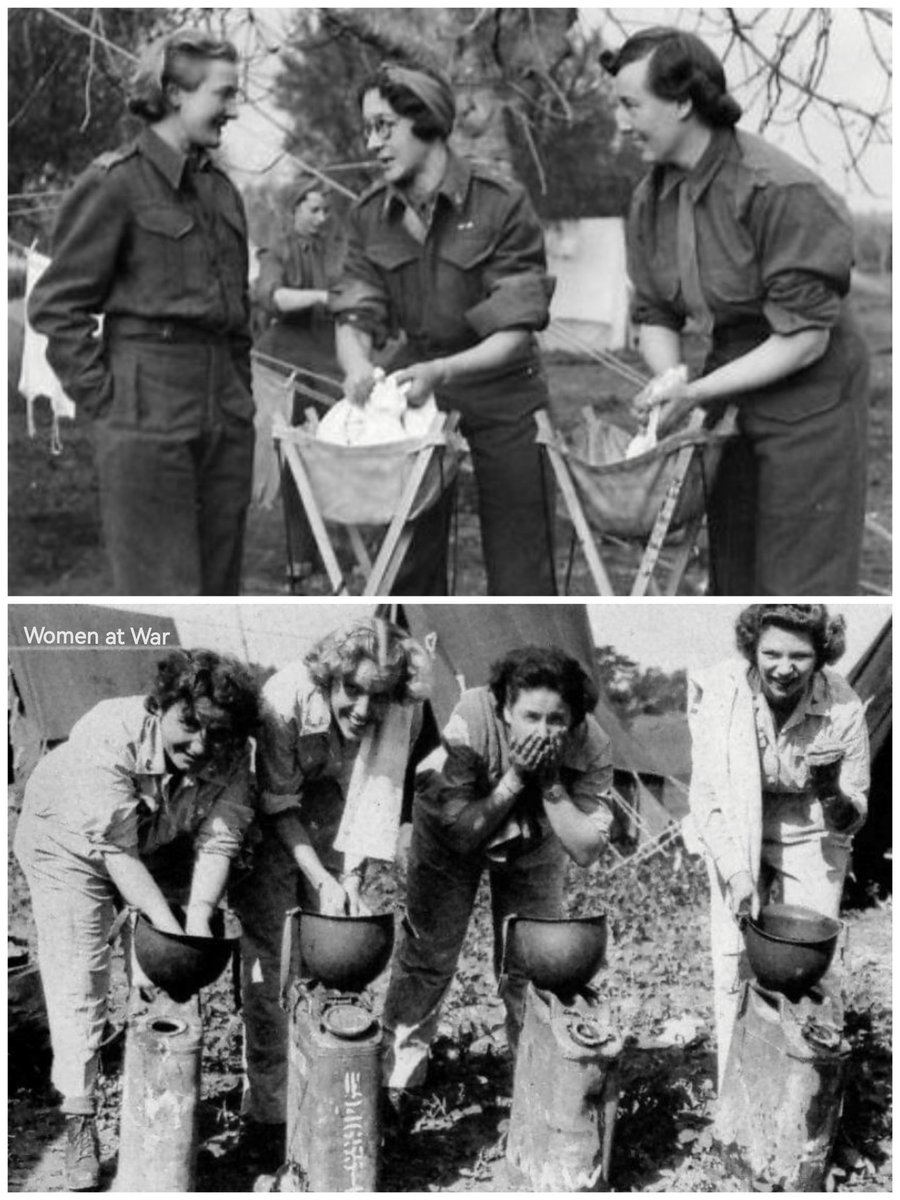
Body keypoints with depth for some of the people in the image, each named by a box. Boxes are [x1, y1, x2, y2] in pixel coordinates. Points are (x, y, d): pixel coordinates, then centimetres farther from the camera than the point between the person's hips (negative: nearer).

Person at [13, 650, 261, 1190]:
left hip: (163, 851, 4)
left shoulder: (230, 756, -25)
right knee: (78, 982, -9)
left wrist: (199, 917, -40)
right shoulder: (107, 738, -39)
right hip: (70, 846, -4)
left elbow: (219, 841, -26)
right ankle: (80, 1122, -1)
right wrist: (166, 924, -44)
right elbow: (116, 852, -38)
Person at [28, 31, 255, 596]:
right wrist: (104, 396, -9)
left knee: (220, 587, 9)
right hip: (148, 421, -7)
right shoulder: (116, 182, -6)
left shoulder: (222, 189, 15)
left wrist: (241, 393, 15)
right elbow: (55, 306, -6)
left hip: (227, 416, 7)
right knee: (163, 596, -5)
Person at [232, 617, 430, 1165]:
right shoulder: (285, 698, -34)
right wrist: (322, 879, -30)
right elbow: (279, 805, -24)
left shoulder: (403, 712, -25)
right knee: (268, 958, -6)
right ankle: (266, 1113, 1)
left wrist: (352, 879, -26)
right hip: (269, 820, -3)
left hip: (332, 822, 3)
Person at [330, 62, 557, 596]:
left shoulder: (502, 203, -16)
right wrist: (358, 367, -27)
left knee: (519, 570, 0)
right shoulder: (372, 214, -1)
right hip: (415, 392, 4)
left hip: (501, 395, -4)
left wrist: (444, 371, -33)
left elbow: (514, 332, -18)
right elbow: (355, 315, -4)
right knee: (409, 563, 9)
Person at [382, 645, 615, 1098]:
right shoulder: (471, 724, -38)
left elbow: (586, 850, -30)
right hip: (451, 835, -1)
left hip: (535, 843, 2)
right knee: (428, 953, 4)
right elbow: (462, 833, -31)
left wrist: (551, 784, -41)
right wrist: (514, 779, -42)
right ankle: (398, 1076, 23)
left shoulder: (590, 746, -31)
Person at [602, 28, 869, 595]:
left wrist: (697, 393, -23)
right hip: (729, 394, 7)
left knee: (801, 583, 0)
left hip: (808, 396, -7)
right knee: (732, 573, 15)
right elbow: (654, 314, 5)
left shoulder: (780, 191, -23)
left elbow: (803, 338, -23)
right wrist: (672, 380, -16)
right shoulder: (652, 198, -1)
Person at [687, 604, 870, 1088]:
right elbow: (705, 793, -16)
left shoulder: (844, 708, -20)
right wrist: (733, 868, -26)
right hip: (735, 835, 0)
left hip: (811, 838, 0)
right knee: (733, 962, -7)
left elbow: (853, 817, -11)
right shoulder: (720, 694, -22)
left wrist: (835, 798, -34)